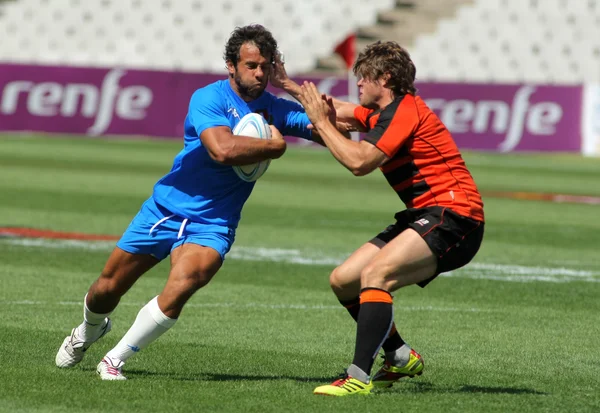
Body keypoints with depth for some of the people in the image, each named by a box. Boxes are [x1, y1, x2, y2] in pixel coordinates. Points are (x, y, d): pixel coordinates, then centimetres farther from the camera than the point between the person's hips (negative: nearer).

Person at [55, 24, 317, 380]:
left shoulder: (277, 110, -2)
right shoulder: (209, 99, -16)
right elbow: (222, 149, -33)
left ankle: (116, 360, -11)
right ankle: (89, 331, 48)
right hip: (166, 207, -1)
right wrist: (275, 146, -23)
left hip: (212, 224, 1)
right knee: (106, 289, 10)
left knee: (181, 285, -28)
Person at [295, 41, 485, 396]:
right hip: (422, 217, 11)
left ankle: (360, 377, -35)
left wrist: (321, 122, -13)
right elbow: (338, 111, 33)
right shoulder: (384, 111, 15)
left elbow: (359, 161, -23)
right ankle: (401, 357, 20)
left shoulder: (404, 111, -14)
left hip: (453, 214, -11)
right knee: (342, 280, 8)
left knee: (375, 274, -29)